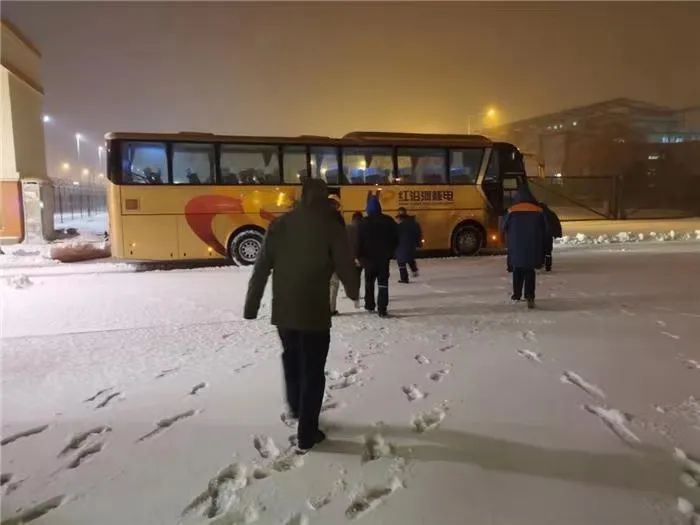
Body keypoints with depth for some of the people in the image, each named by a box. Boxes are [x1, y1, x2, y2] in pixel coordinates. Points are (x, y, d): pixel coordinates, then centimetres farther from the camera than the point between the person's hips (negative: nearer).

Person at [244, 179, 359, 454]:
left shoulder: (279, 224, 2)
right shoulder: (331, 226, -9)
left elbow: (261, 269, 2)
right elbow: (345, 266, -6)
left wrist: (251, 306, 9)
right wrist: (353, 291, 15)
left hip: (282, 310, 4)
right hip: (314, 312, -4)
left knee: (291, 356, 29)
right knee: (313, 371, 8)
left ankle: (295, 406, 47)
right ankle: (306, 435, 14)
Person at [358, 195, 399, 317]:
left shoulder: (363, 223, -8)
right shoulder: (389, 221, -4)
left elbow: (359, 242, -8)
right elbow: (396, 239, 1)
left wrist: (360, 256, 1)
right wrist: (390, 251, 13)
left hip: (369, 257, 0)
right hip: (384, 257, 0)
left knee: (369, 282, 18)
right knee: (383, 282, 1)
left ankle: (370, 305, 26)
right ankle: (382, 309, -7)